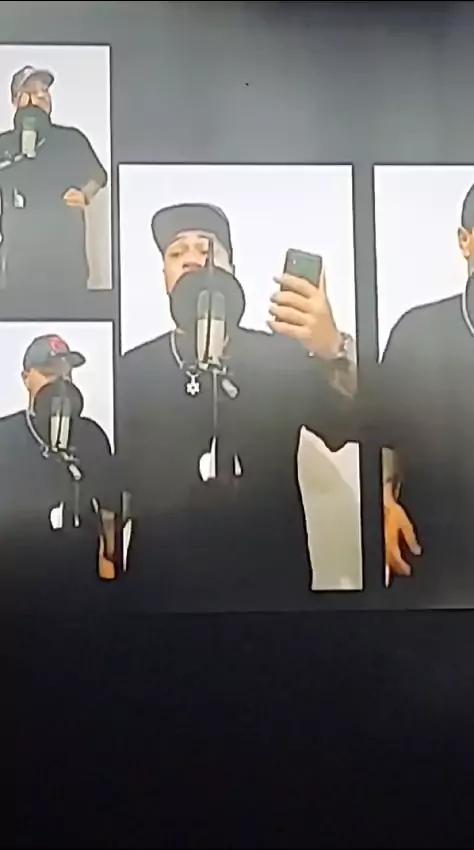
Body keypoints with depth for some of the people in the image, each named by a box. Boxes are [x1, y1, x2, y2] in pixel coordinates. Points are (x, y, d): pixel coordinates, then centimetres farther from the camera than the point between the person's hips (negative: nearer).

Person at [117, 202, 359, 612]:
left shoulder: (282, 356, 0)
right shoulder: (132, 370, 3)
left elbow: (351, 426, -16)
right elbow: (111, 488, 1)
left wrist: (335, 354, -35)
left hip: (273, 587, 0)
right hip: (161, 589, 1)